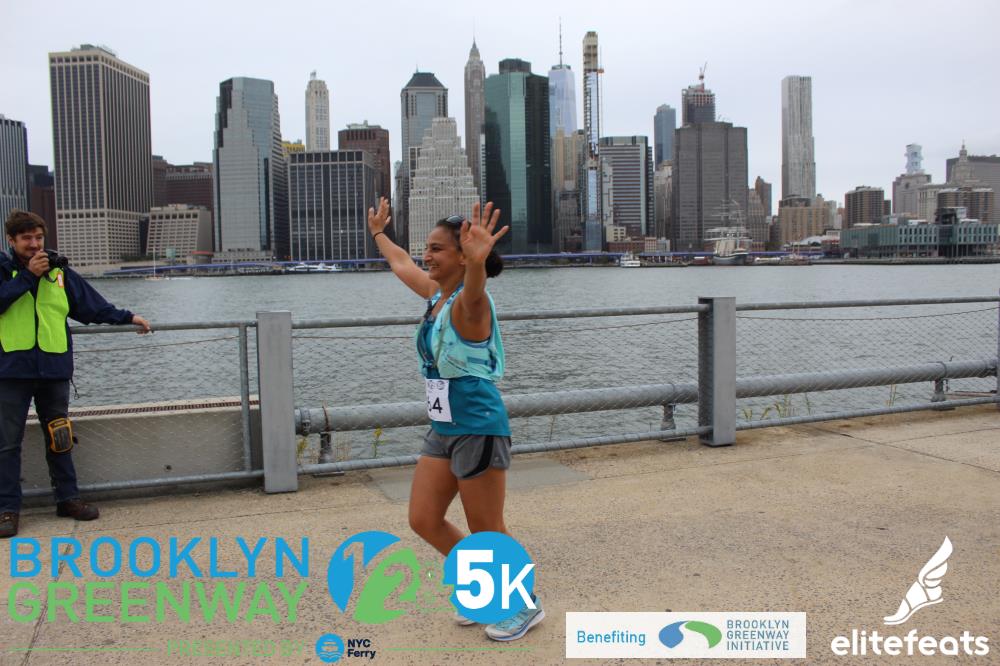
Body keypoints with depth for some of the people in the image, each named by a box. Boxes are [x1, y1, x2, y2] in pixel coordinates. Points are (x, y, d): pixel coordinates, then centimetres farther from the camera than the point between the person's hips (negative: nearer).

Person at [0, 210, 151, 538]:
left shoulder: (59, 273, 9)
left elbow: (93, 306, 15)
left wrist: (128, 317, 12)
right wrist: (27, 275, -14)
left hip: (54, 368, 3)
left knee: (59, 437, 12)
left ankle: (67, 498, 23)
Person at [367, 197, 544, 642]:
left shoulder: (468, 302, -18)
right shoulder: (435, 294, 8)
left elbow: (473, 292, -45)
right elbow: (401, 263, 29)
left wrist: (478, 261, -66)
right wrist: (378, 233, 42)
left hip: (478, 430, -9)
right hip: (443, 429, 9)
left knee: (486, 531, 4)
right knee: (423, 520, 11)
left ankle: (527, 605, 28)